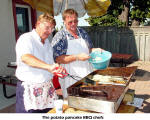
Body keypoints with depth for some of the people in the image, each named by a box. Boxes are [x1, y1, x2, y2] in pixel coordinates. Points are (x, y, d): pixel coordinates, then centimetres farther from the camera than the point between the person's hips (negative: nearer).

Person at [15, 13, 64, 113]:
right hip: (29, 89, -7)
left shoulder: (47, 42, 14)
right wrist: (48, 67, -44)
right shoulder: (26, 39, -11)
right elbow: (25, 57, -33)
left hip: (47, 87, 7)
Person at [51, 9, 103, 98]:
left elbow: (89, 49, 19)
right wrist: (77, 57, -24)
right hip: (71, 78, -5)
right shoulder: (59, 37, -9)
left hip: (87, 74, 5)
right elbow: (58, 59, -16)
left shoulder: (83, 33, 9)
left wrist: (95, 50, -3)